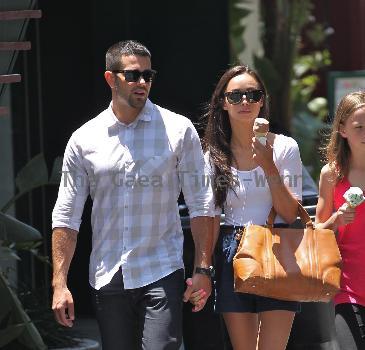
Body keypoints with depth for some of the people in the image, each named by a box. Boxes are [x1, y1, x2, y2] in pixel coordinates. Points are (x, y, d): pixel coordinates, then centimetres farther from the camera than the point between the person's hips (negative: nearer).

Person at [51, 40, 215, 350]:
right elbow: (66, 216, 7)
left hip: (162, 271, -2)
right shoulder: (84, 139, 6)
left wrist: (203, 269, -6)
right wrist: (59, 283, 0)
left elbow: (201, 204, 1)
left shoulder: (178, 130, 1)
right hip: (107, 278, 3)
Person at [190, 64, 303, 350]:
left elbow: (290, 214, -7)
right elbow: (211, 219, 8)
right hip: (232, 258, 3)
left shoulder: (285, 147, -2)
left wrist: (269, 167, -18)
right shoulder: (215, 156, 6)